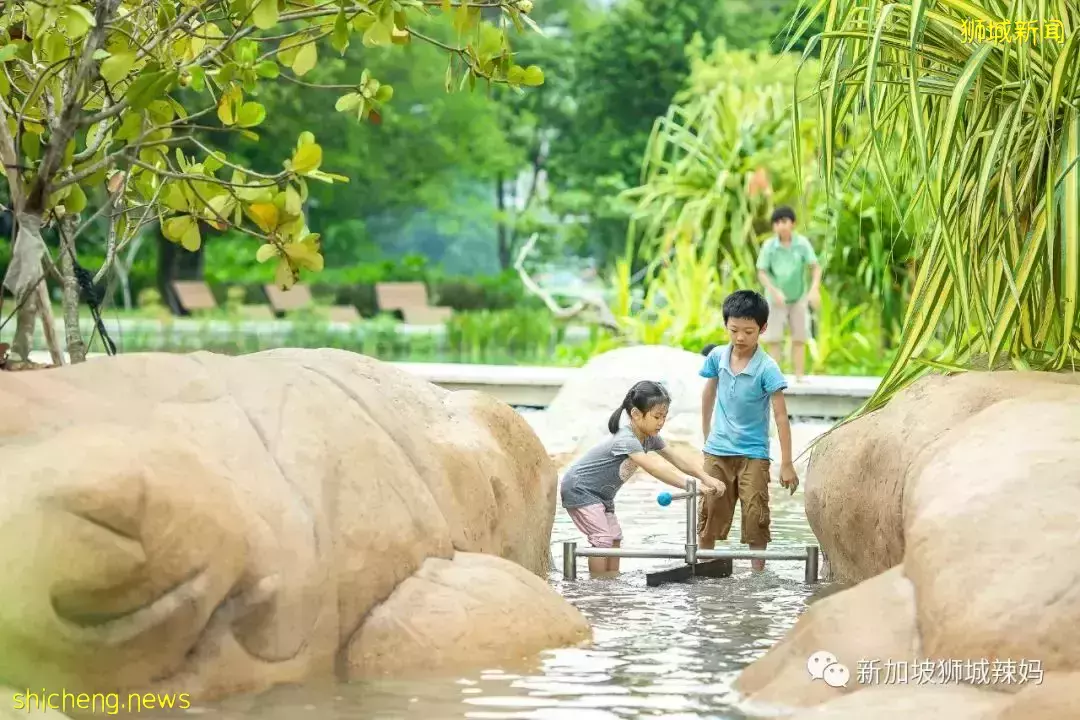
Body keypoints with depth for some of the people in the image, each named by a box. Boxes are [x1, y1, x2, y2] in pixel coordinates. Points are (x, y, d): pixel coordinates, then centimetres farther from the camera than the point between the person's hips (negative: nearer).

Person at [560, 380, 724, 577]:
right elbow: (655, 468, -43)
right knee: (602, 539, -15)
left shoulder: (650, 437, -5)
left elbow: (676, 459, -3)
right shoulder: (626, 440, -34)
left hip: (601, 493, 10)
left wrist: (705, 477, -17)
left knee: (614, 537, 7)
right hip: (579, 489, -10)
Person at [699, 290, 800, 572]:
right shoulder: (717, 357, -3)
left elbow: (781, 416, -15)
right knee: (709, 514, 8)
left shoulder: (767, 368, -16)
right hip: (717, 451, 4)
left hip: (753, 455, -4)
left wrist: (787, 464, -17)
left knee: (755, 517, -6)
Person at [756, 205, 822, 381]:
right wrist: (775, 291, -24)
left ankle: (799, 377, 7)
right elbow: (761, 273, -10)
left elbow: (815, 267, -13)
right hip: (777, 299, -1)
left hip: (799, 297, 1)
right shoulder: (769, 246, -13)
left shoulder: (802, 243, -12)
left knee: (799, 338, 2)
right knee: (773, 339, 0)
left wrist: (814, 289, -29)